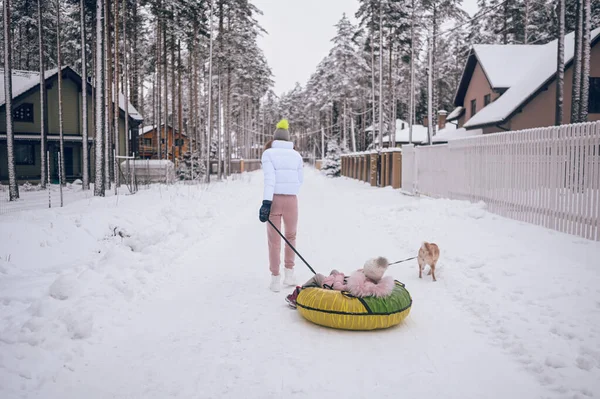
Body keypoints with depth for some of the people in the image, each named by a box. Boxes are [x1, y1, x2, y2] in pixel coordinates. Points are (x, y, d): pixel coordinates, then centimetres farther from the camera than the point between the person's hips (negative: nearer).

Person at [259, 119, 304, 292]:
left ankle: (276, 279, 9)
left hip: (274, 199, -2)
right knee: (291, 236, 21)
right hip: (291, 199, 2)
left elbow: (269, 178, -12)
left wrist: (266, 202, -18)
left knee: (274, 241, 7)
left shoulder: (268, 153, 0)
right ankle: (289, 273, 22)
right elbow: (300, 180, 10)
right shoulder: (296, 155, 8)